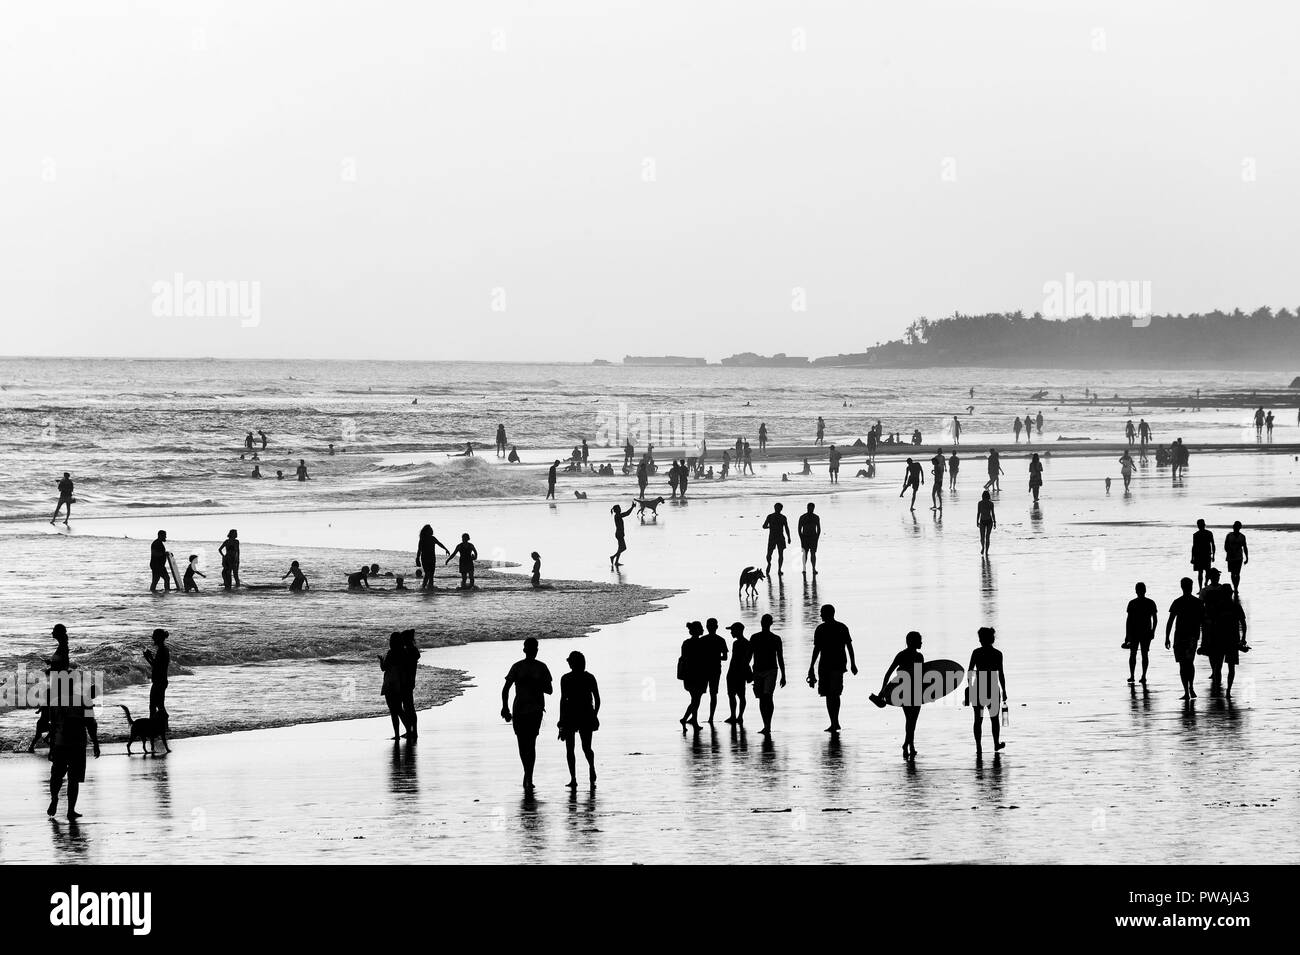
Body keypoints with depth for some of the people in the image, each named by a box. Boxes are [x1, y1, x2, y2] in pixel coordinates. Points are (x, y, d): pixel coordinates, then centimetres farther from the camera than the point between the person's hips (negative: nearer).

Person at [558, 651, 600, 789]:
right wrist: (594, 716, 15)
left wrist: (561, 723, -9)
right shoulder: (590, 678, 3)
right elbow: (597, 700, 4)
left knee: (570, 749, 5)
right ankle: (592, 770, -7)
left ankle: (573, 779, 0)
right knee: (587, 747, 13)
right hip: (587, 715, 3)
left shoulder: (566, 679, -7)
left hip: (571, 715, -3)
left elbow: (563, 700, -10)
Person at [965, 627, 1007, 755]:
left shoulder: (976, 652, -1)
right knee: (995, 718, 16)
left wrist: (969, 686, 9)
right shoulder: (997, 654, -4)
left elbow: (970, 671, -2)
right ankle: (996, 744, 28)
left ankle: (979, 747, -1)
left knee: (978, 719, 4)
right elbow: (1001, 674, -5)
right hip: (993, 689, -1)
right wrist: (1004, 691, 1)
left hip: (977, 688, 1)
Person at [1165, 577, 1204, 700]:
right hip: (1193, 637, 3)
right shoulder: (1198, 603, 2)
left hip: (1180, 637, -3)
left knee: (1183, 664, -1)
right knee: (1190, 663, 18)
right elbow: (1203, 621, 4)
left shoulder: (1178, 603, -5)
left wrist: (1167, 638, -1)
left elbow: (1170, 622, -6)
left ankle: (1187, 692, -6)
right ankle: (1191, 689, 10)